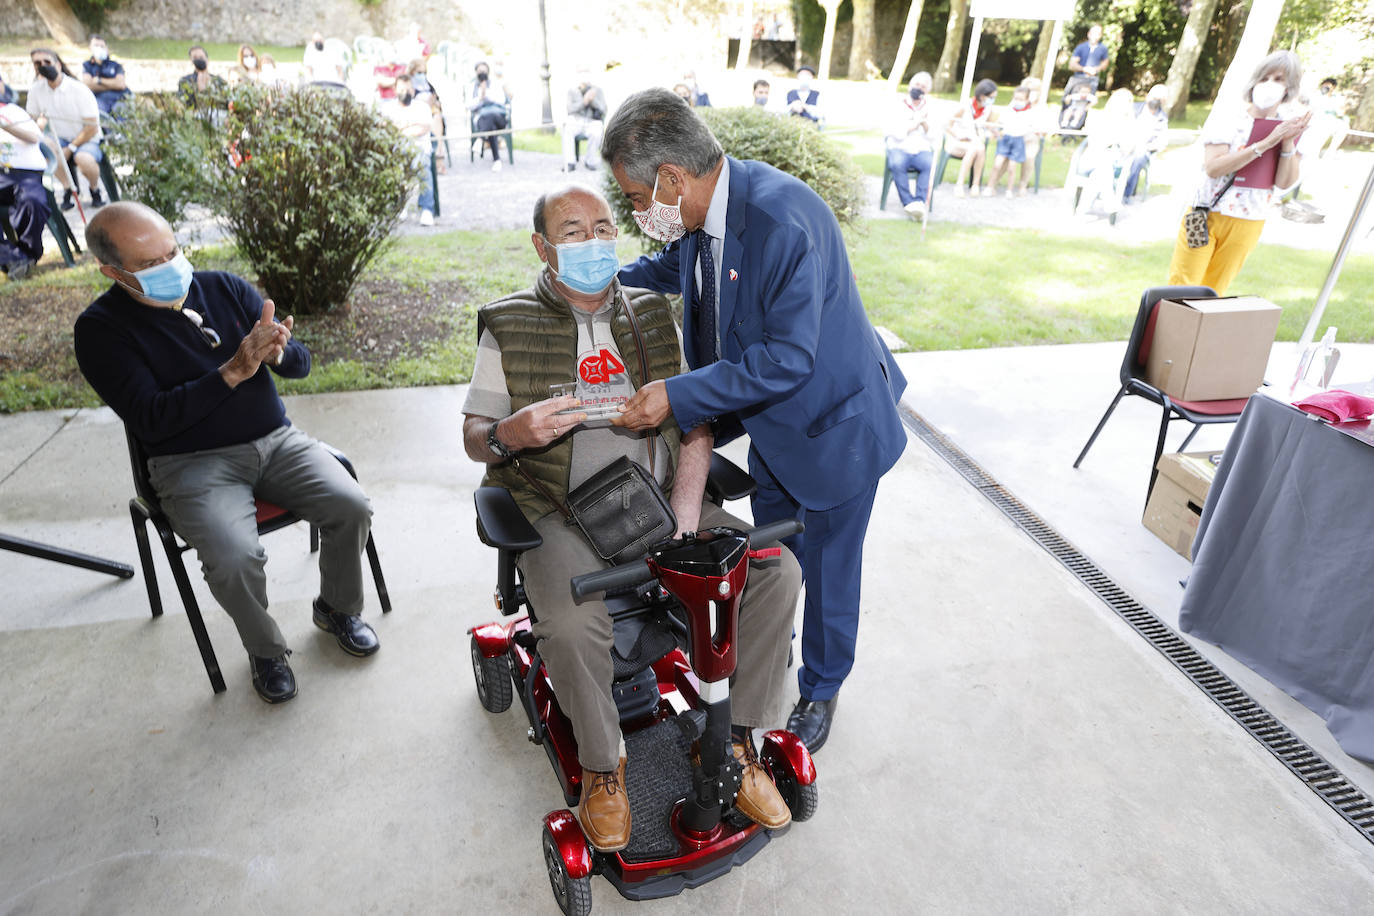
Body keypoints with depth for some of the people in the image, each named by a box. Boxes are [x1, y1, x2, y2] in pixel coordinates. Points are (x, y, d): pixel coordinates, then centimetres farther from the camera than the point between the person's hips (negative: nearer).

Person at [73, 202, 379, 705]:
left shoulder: (225, 288, 5)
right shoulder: (101, 329, -4)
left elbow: (300, 364, 5)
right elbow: (150, 420, -15)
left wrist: (277, 353, -20)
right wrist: (233, 372, -23)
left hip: (276, 440, 4)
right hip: (193, 463, -3)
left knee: (351, 507, -17)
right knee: (234, 556, -29)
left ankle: (337, 608, 12)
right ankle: (265, 650, 3)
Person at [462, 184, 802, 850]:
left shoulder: (653, 314, 12)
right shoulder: (509, 326, 5)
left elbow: (695, 422, 5)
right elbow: (473, 437, 5)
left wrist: (685, 524, -10)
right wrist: (511, 433, -21)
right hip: (564, 514, -3)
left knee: (777, 568, -14)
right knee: (573, 622, -32)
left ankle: (736, 737, 4)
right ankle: (601, 765, 0)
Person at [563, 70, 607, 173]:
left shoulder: (598, 90, 5)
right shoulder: (572, 91, 6)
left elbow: (602, 109, -5)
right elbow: (570, 110, -6)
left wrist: (593, 100, -23)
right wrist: (584, 102, -22)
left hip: (592, 123, -1)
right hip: (576, 121, 1)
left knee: (596, 133, -36)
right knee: (567, 130, -33)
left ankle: (589, 161, -19)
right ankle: (570, 163, -34)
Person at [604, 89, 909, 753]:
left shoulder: (784, 223, -34)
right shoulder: (702, 209, -7)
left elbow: (789, 359, -33)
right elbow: (672, 267, 15)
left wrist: (678, 395, -32)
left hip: (834, 423, -7)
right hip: (771, 420, 8)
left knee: (828, 567, 12)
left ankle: (821, 688, 37)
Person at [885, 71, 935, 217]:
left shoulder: (929, 108, 16)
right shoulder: (899, 105, 8)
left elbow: (932, 136, 7)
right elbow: (897, 134, -3)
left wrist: (925, 124, -10)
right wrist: (914, 124, -9)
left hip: (921, 150, 2)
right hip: (899, 148, -2)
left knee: (931, 165, -32)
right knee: (897, 164, -36)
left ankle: (920, 201, -35)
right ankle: (908, 203, -34)